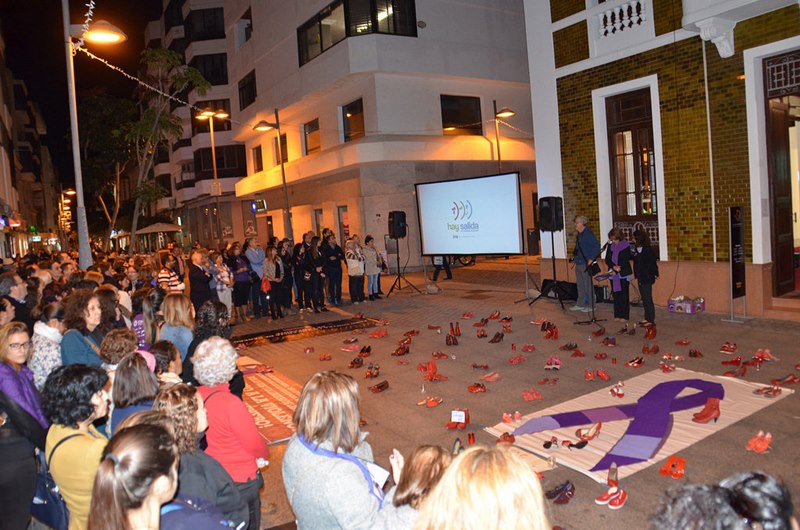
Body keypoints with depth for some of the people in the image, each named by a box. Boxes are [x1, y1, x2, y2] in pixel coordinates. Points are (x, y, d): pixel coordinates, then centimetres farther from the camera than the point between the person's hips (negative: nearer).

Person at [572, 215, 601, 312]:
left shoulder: (588, 233, -13)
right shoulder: (579, 234, 14)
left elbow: (597, 246, -16)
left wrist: (591, 258, -20)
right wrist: (574, 255, 12)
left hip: (586, 263, -9)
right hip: (579, 262, 9)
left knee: (588, 285, -2)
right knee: (580, 284, 14)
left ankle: (591, 305, 5)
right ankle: (580, 304, 23)